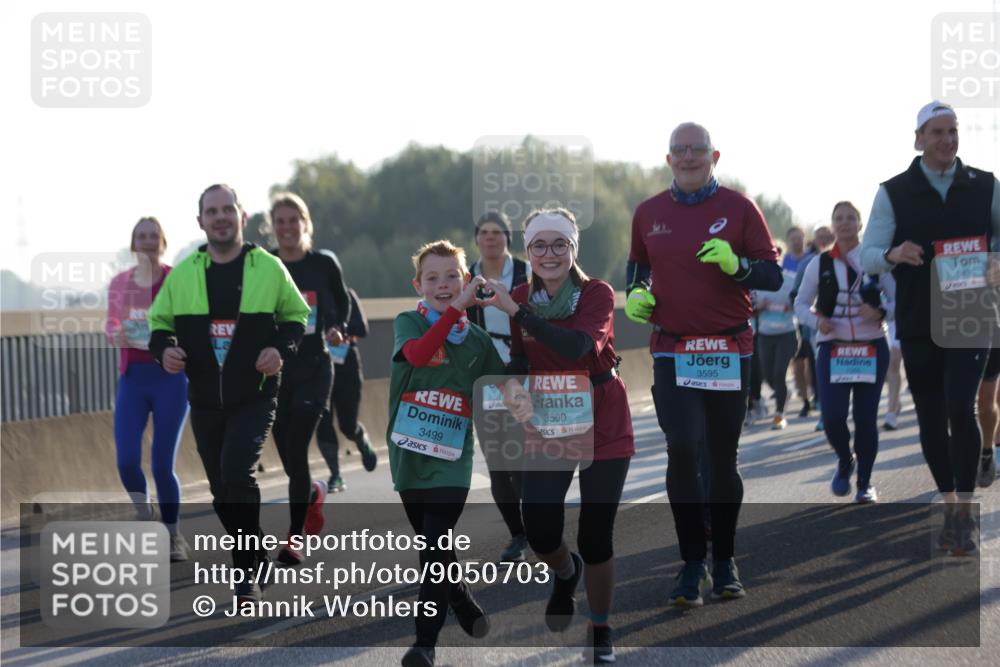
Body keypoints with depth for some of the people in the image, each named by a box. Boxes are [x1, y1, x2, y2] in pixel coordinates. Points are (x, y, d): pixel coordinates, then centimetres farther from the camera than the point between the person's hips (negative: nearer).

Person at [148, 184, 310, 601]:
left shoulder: (269, 268, -2)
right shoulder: (183, 273, 3)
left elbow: (296, 316, 10)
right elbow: (159, 321, 12)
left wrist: (281, 349, -10)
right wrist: (165, 349, -10)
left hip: (255, 397, -4)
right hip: (205, 401, 4)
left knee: (237, 470, -23)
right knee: (223, 492, 10)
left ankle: (246, 573, -14)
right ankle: (256, 557, 32)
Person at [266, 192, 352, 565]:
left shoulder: (324, 264, 0)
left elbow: (343, 304, 15)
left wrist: (337, 329, -4)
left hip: (313, 368, -2)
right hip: (274, 369, 2)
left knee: (296, 451, -12)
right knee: (286, 453, 7)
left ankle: (295, 538, -5)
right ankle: (313, 494, 42)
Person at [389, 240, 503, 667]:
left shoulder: (478, 339, 4)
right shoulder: (408, 322, -3)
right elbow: (417, 354, -26)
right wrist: (456, 308, -32)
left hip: (451, 460, -1)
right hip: (409, 456, 1)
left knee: (435, 553, -11)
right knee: (434, 550, 15)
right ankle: (467, 610, 37)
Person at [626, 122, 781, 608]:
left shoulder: (739, 208, 0)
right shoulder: (648, 213, 7)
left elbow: (773, 276, 0)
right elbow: (637, 263, 24)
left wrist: (736, 265, -20)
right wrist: (636, 292, 4)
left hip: (729, 350, 0)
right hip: (672, 351, 0)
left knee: (723, 459, 8)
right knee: (682, 449, -14)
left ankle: (724, 560, 23)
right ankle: (693, 564, -3)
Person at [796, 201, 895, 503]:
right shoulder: (820, 264, 4)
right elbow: (801, 303, 11)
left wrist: (881, 313, -23)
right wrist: (816, 320, -10)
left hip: (872, 348, -1)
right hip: (832, 347, 1)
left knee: (866, 418, 1)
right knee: (832, 417, -12)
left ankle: (865, 482, 19)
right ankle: (844, 461, 20)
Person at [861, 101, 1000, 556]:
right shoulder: (894, 193, 1)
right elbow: (867, 255, -3)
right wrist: (893, 254, -26)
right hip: (918, 324, 1)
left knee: (960, 408, -18)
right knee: (931, 420, 6)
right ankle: (949, 507, 22)